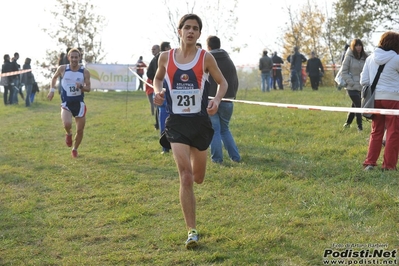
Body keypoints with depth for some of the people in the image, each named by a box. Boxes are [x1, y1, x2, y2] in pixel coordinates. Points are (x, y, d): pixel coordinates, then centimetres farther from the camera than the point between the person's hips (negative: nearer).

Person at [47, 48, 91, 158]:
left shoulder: (85, 72, -4)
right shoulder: (62, 69, -3)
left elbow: (88, 88, -2)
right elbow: (54, 77, 17)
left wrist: (81, 87, -23)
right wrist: (52, 90, 5)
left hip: (79, 103, 1)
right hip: (66, 103, -1)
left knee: (80, 130, 5)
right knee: (67, 124, -28)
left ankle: (75, 149, 32)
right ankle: (68, 134, 9)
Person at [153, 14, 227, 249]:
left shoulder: (206, 58, -4)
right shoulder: (166, 57, 0)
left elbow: (223, 82, 7)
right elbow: (158, 79, 18)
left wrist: (217, 100, -13)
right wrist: (158, 92, -4)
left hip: (200, 121, 1)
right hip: (177, 122, -1)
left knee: (198, 178, 14)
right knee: (185, 177, -14)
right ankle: (192, 231, -7)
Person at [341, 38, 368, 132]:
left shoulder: (365, 57, 3)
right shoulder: (349, 57, -8)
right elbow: (344, 72, -8)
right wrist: (351, 82, -14)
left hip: (362, 87, 5)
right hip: (352, 87, -5)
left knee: (355, 105, 16)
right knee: (358, 105, -9)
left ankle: (347, 123, 34)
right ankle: (360, 127, -1)